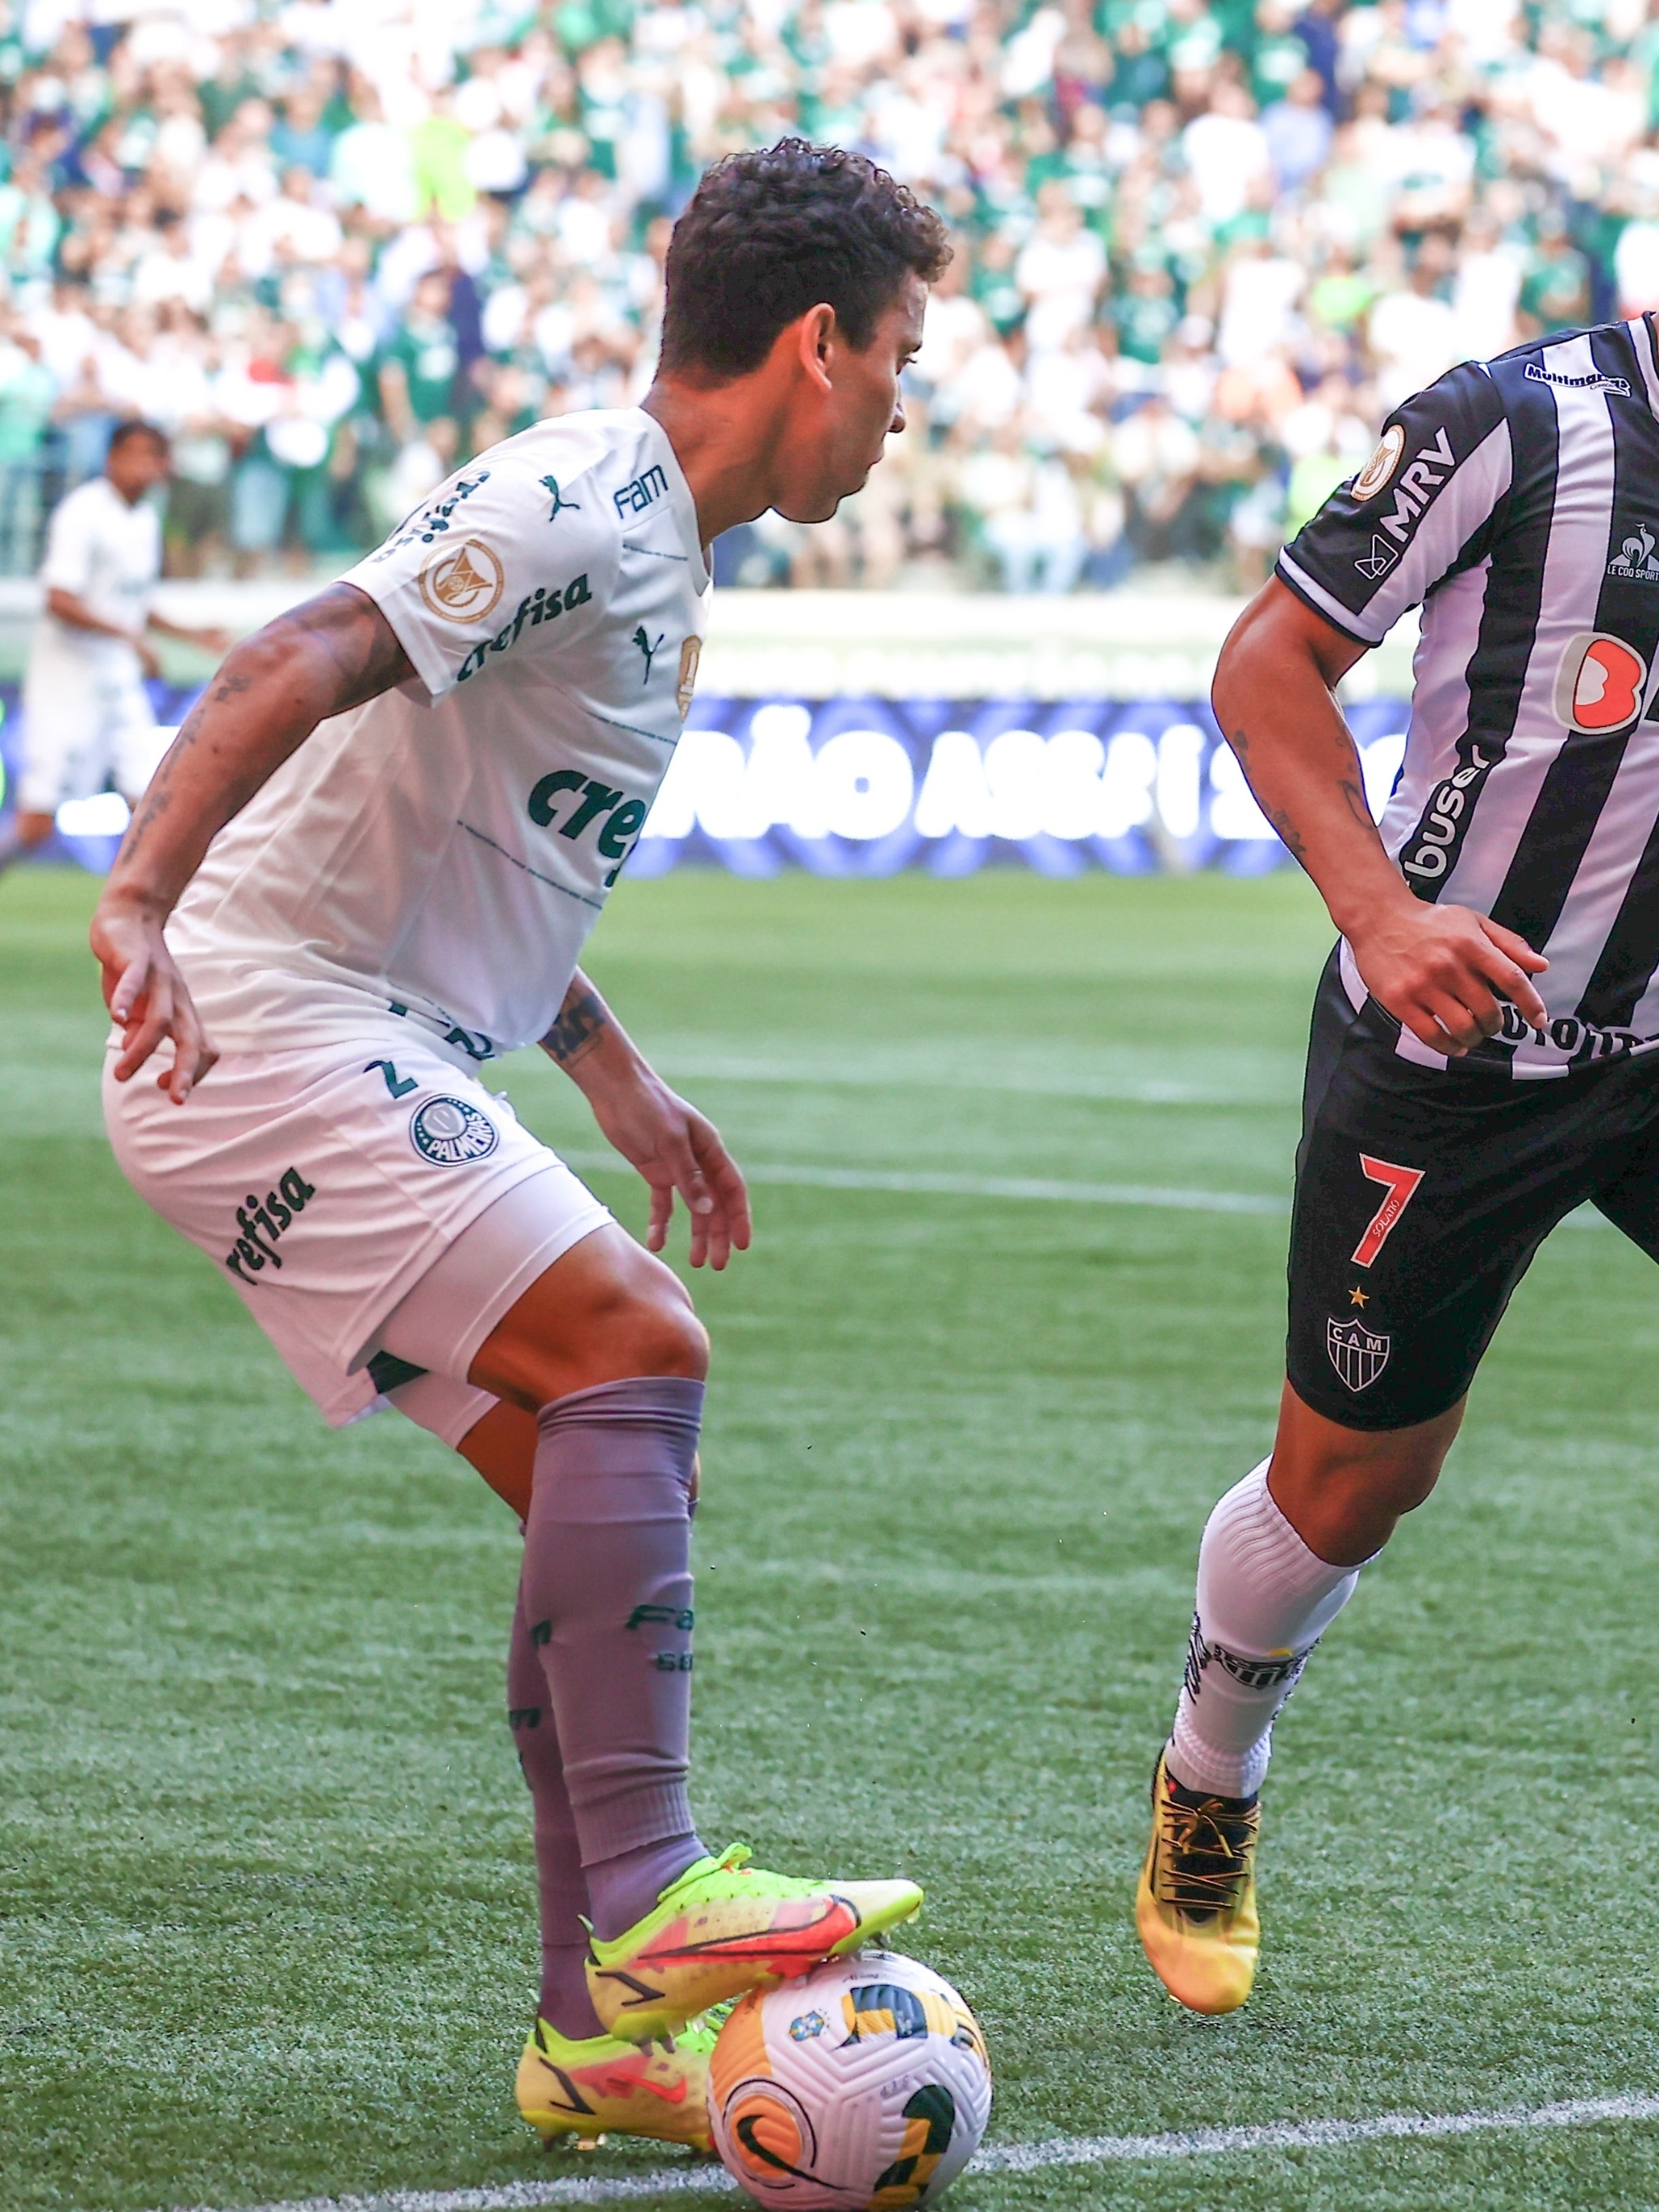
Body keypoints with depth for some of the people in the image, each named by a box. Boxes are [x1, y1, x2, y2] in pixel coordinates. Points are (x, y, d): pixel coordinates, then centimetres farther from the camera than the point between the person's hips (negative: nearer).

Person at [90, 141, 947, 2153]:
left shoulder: (652, 547, 18)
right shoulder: (573, 509, -14)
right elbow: (300, 668, -28)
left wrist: (618, 1085, 30)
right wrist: (142, 896, -42)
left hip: (375, 1068, 10)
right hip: (268, 1031, -10)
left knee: (617, 1486, 6)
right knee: (636, 1353, -22)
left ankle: (600, 2031, 8)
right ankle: (645, 1906, -25)